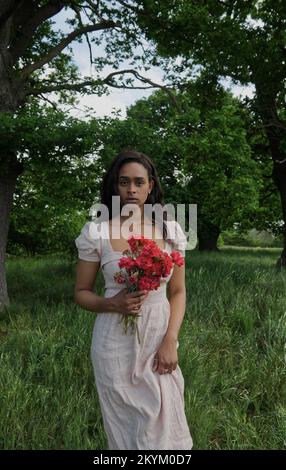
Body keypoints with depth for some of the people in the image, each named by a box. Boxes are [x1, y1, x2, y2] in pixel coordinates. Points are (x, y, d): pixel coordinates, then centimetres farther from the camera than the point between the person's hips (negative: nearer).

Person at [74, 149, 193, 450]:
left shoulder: (170, 230, -1)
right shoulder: (96, 232, -8)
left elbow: (177, 292, 4)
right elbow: (81, 293, 1)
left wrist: (170, 341, -8)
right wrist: (113, 304, -18)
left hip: (159, 339, 2)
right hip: (116, 343, -1)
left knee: (164, 426, 11)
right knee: (124, 429, 13)